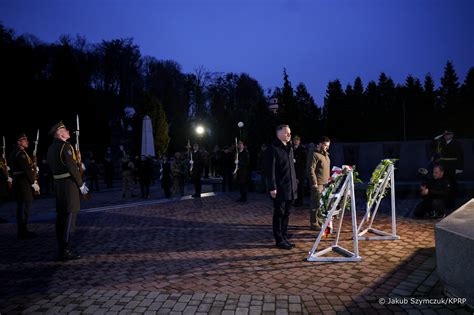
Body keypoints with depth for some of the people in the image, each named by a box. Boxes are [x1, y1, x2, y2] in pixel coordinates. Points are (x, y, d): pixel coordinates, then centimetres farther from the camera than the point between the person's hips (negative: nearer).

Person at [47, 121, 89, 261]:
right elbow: (72, 168, -18)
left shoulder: (51, 148, 15)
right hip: (70, 184, -9)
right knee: (70, 216, -6)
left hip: (58, 184, 9)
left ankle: (61, 250, 19)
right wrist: (81, 184, -10)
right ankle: (65, 251, -3)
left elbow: (52, 167, 17)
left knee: (61, 217, 12)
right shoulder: (65, 146, -13)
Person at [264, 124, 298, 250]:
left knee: (286, 214, 13)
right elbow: (270, 170, -14)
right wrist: (272, 187, -17)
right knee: (279, 214, 1)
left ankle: (285, 238, 24)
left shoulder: (289, 148, 15)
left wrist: (294, 184, 17)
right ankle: (279, 240, 11)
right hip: (279, 189, -8)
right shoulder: (273, 149, -10)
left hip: (290, 188, 8)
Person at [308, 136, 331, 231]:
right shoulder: (315, 154, -12)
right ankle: (314, 223, 2)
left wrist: (329, 180, 21)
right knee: (315, 204, -5)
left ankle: (320, 221, 23)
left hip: (325, 183, 9)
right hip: (318, 184, -9)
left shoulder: (326, 155, 17)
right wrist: (314, 183, -18)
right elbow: (311, 170, -16)